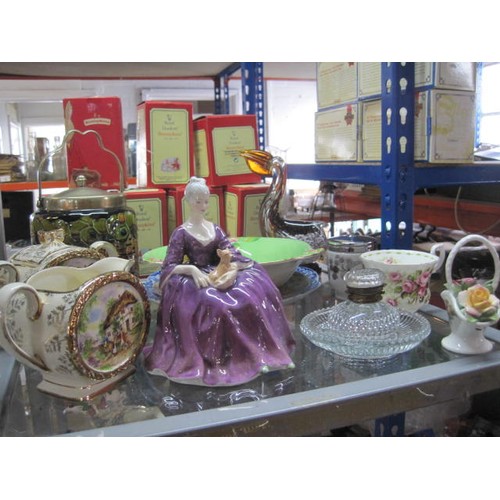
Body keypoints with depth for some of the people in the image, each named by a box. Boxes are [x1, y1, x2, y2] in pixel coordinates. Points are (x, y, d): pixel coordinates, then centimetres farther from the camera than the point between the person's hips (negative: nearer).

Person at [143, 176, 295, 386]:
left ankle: (257, 351, -12)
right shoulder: (181, 232, 0)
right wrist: (192, 270, -26)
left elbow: (233, 257, 4)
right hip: (193, 279, -4)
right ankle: (215, 359, -21)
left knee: (255, 289, -20)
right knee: (214, 304, -37)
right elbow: (169, 267, -7)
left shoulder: (215, 228, 13)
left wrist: (232, 271, -19)